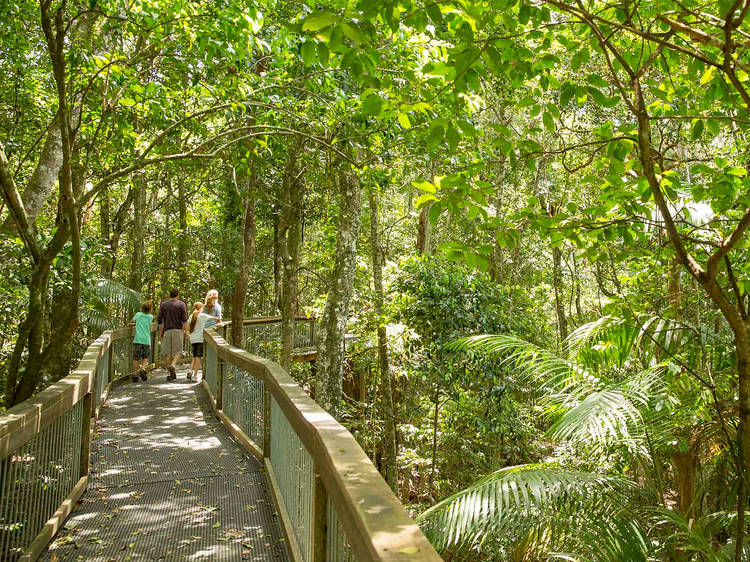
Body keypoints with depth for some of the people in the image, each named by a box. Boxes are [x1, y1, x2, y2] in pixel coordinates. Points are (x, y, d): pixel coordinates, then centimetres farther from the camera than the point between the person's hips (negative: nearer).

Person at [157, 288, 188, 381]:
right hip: (178, 330, -2)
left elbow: (159, 319, 7)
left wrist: (160, 332, 13)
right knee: (178, 352, 2)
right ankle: (172, 365, -25)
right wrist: (186, 331, -2)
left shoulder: (163, 304, 10)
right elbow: (184, 319, -5)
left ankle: (171, 374, 3)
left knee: (167, 352, 6)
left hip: (167, 330, 2)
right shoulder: (181, 304, 3)